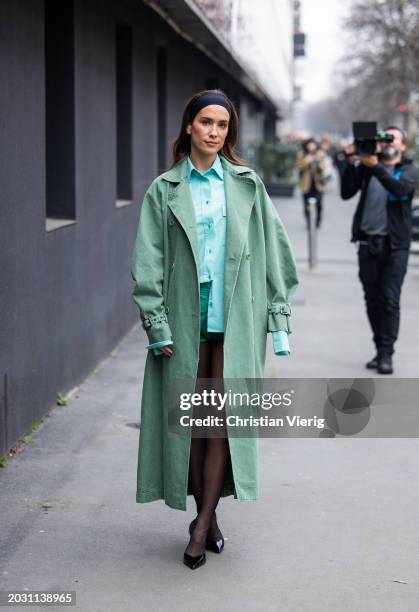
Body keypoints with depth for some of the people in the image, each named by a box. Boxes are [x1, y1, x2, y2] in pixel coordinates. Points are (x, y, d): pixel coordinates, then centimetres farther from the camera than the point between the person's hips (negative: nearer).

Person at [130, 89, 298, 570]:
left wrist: (279, 317, 4)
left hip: (236, 320, 0)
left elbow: (272, 251, 8)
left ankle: (203, 524, -2)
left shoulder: (247, 185, 7)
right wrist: (157, 325, -6)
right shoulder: (164, 190, 4)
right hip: (186, 318, 0)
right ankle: (207, 517, 16)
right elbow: (148, 264, 1)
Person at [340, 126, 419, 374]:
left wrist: (376, 166, -27)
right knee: (372, 300, 6)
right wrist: (351, 163, -10)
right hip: (368, 242, 3)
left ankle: (386, 354, -5)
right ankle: (380, 350, 15)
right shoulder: (366, 166, 11)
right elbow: (347, 193, 1)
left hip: (395, 244, -3)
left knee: (390, 300, -7)